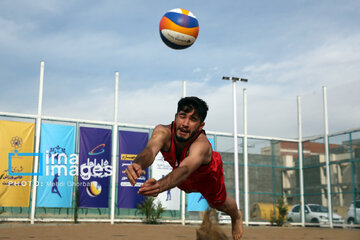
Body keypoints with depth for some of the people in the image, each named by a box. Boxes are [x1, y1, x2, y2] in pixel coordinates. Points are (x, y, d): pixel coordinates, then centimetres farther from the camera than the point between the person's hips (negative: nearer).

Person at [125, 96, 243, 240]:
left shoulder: (202, 144, -49)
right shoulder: (163, 132, -39)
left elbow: (185, 170, -67)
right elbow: (150, 150, -60)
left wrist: (160, 185, -87)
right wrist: (138, 164, -84)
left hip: (208, 175, -3)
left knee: (220, 204, 22)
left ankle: (237, 216, 57)